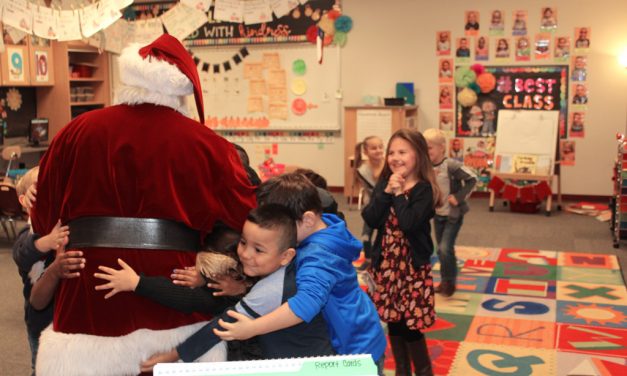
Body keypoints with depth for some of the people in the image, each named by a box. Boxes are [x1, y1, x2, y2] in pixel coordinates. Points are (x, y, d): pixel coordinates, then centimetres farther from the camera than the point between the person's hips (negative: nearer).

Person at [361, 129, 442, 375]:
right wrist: (387, 192, -15)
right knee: (393, 322, 13)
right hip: (385, 264, 5)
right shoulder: (384, 184, 5)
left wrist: (398, 194, -16)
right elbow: (370, 219, -7)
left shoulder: (424, 189, -11)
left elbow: (408, 223, -25)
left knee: (411, 326, -2)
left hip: (412, 266, -5)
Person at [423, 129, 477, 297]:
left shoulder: (451, 165, -22)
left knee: (446, 248, -12)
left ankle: (450, 281, 6)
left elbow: (472, 179, -19)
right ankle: (445, 280, 28)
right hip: (437, 214, 6)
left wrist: (459, 197, -21)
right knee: (441, 250, 13)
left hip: (453, 214, -6)